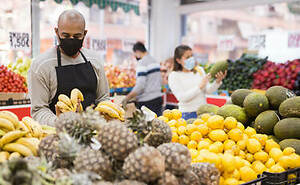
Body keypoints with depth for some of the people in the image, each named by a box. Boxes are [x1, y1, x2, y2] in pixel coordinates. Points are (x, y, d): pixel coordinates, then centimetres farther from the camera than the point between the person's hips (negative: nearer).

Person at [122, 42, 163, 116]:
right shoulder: (155, 61, 13)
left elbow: (140, 85, -20)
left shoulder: (142, 63, -13)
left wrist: (127, 98, -15)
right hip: (158, 98, 8)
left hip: (146, 101, -8)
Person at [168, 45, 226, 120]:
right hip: (187, 115, -4)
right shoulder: (174, 76, -5)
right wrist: (200, 86, -21)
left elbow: (208, 90, 1)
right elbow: (182, 98, -14)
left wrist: (217, 82, -18)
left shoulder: (200, 70, 8)